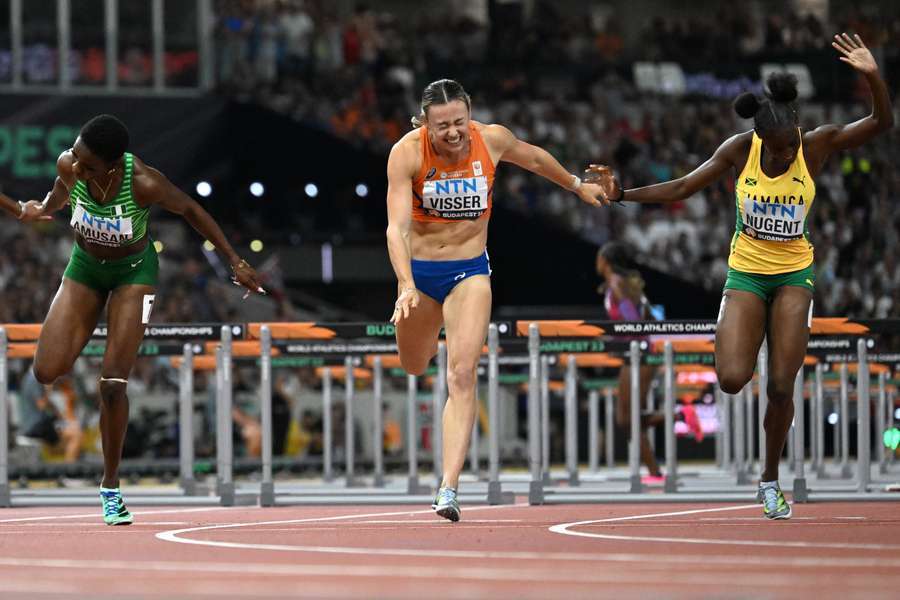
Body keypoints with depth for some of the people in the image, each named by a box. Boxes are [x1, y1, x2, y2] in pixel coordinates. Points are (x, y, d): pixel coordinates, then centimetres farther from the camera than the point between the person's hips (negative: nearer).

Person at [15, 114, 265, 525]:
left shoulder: (143, 183, -34)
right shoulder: (69, 167, -26)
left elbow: (190, 210, -15)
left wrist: (235, 262, -9)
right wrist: (42, 209, 14)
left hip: (133, 271, -3)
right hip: (84, 267, 3)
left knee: (113, 383, -12)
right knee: (47, 372, -12)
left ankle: (111, 486, 4)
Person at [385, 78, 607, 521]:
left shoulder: (493, 140, -12)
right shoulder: (407, 153, -19)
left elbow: (535, 158, 12)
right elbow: (397, 225, -26)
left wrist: (577, 186, 28)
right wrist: (406, 286, -39)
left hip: (470, 272, -1)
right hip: (418, 271, 1)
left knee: (461, 374, -16)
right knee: (414, 368, 20)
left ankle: (448, 490, -22)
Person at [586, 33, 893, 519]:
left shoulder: (817, 146, -15)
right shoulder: (740, 151, -13)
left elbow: (882, 122, -22)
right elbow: (680, 189, -5)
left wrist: (872, 77, -41)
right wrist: (621, 193, -15)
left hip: (794, 274, 0)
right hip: (746, 272, 0)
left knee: (780, 387, -6)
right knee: (732, 380, -16)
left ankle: (770, 480, 15)